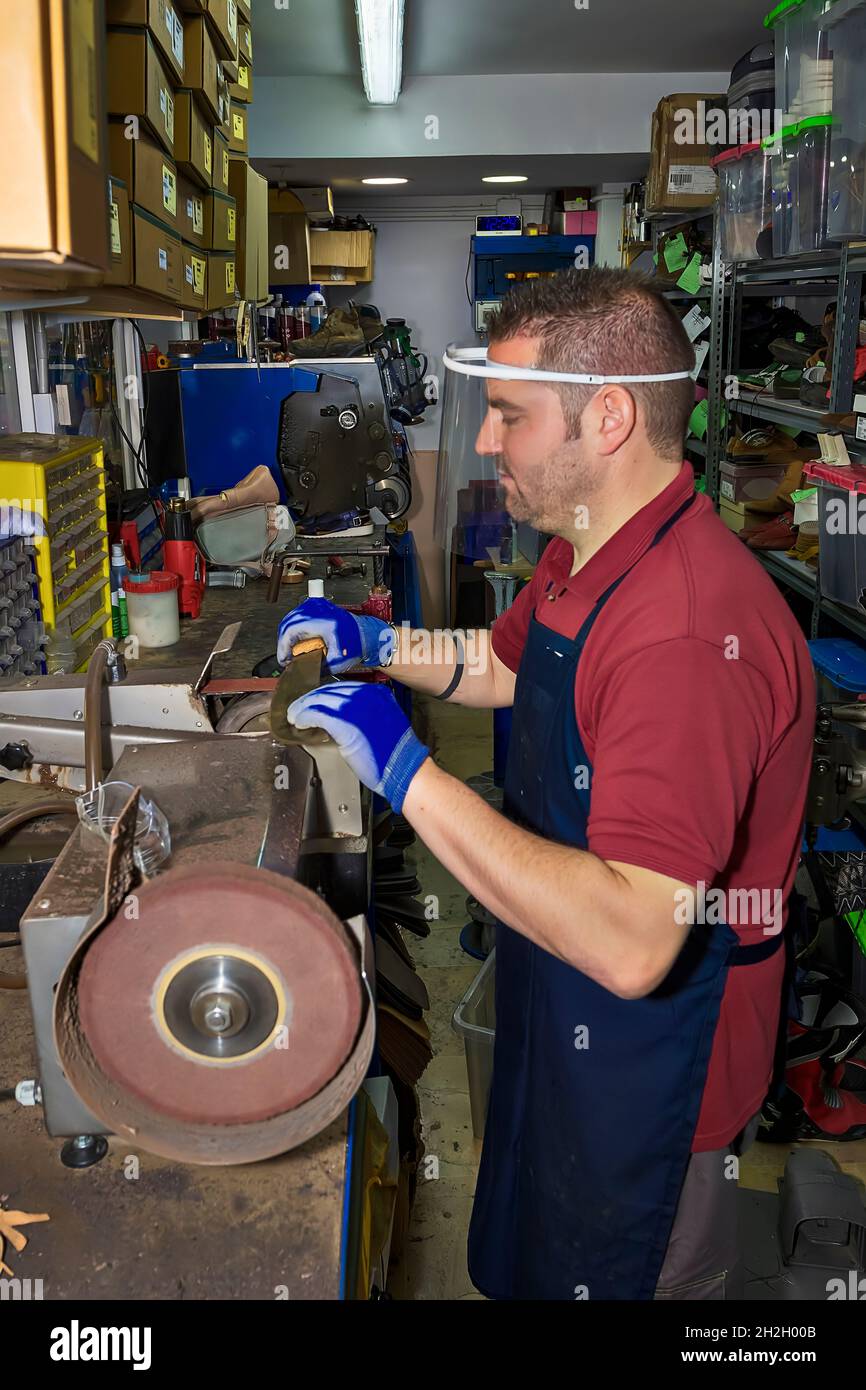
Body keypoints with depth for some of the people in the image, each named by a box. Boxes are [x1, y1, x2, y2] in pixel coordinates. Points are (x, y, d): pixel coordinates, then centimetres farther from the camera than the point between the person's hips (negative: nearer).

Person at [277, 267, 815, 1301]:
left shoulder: (690, 628, -36)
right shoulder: (585, 557, -1)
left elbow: (629, 943, -41)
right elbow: (501, 669, 19)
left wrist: (406, 772, -38)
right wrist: (373, 643, 2)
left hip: (651, 1053, -9)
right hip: (562, 1016, 9)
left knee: (620, 1274, 19)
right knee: (532, 1258, 30)